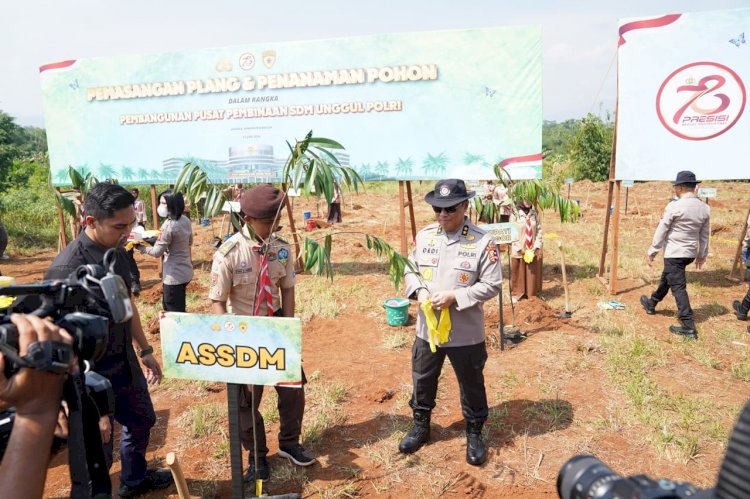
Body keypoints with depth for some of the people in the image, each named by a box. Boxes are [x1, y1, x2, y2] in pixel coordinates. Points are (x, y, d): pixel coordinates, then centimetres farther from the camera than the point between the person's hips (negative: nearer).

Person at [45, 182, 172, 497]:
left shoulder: (116, 252, -3)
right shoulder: (67, 268, -27)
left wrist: (145, 350, 18)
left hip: (125, 363, 8)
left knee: (141, 422, 27)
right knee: (98, 450, 10)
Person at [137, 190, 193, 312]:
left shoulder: (168, 225, -22)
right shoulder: (185, 220, 1)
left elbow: (157, 252, -17)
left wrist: (140, 247, -3)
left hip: (174, 275, -8)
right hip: (185, 271, 8)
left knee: (174, 313, 4)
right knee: (167, 305, 24)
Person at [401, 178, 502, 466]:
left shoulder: (483, 242, -14)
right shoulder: (424, 236, -1)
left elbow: (491, 285, -13)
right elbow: (409, 269, 9)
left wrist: (454, 297, -22)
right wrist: (419, 291, -12)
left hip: (466, 333, -4)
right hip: (427, 328, 4)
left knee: (471, 385, 14)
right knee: (422, 380, 20)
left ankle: (474, 434, 37)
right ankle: (420, 427, 43)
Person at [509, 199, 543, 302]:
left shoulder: (534, 214, -1)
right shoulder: (515, 215, -10)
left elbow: (539, 231, 3)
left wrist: (537, 247, -5)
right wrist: (520, 248, -13)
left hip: (533, 250, 3)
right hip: (519, 250, -2)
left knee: (532, 273, 10)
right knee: (518, 273, 8)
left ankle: (531, 294, 23)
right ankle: (516, 294, 21)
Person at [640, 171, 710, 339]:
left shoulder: (674, 206, -18)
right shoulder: (705, 208, 2)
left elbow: (661, 231, -11)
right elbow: (704, 235, 10)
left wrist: (652, 251, -1)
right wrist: (702, 254, 21)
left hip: (674, 252, -7)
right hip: (691, 253, 7)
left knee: (678, 287, -5)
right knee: (667, 278, 26)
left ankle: (688, 327, -9)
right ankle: (651, 303, 45)